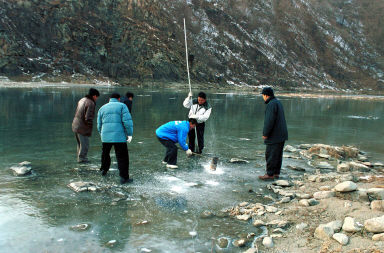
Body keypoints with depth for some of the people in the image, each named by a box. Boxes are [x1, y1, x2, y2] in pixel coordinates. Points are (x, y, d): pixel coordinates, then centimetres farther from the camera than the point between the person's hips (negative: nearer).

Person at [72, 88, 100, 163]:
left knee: (80, 144, 21)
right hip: (82, 128, -9)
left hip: (75, 125, 9)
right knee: (85, 145, 5)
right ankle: (82, 158, 14)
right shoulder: (90, 103, -18)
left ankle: (80, 157, 31)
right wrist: (90, 126, -9)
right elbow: (88, 118, -23)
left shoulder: (82, 100, 9)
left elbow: (76, 113, 14)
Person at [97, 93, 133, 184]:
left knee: (105, 153, 27)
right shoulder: (122, 106, 2)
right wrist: (129, 134, -4)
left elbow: (99, 125, 18)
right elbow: (127, 121, -8)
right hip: (119, 136, -4)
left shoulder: (102, 108, 16)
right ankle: (124, 177, -5)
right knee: (122, 157, -1)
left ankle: (104, 170, 40)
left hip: (105, 136, 4)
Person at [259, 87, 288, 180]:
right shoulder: (278, 102, 15)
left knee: (271, 155, -3)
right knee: (278, 155, 14)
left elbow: (269, 121, -23)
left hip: (274, 136, -10)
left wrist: (265, 133, -15)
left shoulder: (271, 104, -17)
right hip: (282, 134, 10)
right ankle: (276, 173, 21)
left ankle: (270, 174, 1)